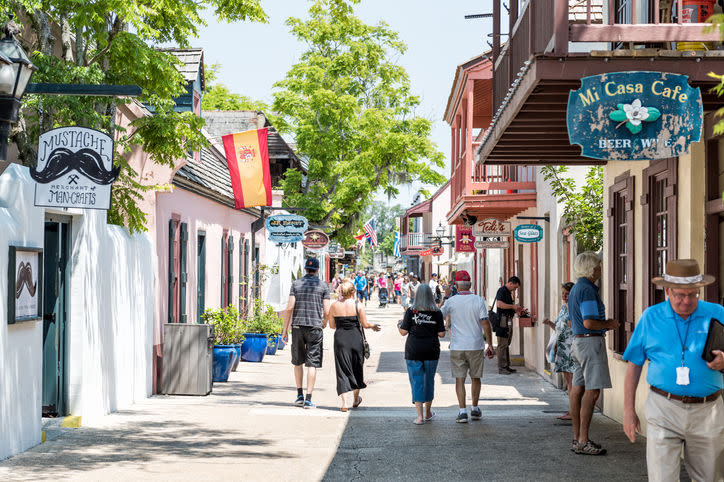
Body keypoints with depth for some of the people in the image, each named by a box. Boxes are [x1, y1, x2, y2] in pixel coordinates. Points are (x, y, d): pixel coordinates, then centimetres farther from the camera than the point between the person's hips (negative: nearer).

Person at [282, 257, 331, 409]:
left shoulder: (296, 284, 4)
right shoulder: (323, 285, 2)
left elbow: (290, 307, -4)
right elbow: (327, 311, -3)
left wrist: (285, 330, 1)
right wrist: (324, 322, 19)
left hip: (297, 327, 2)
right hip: (315, 327, -2)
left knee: (298, 362, 17)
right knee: (312, 364, -2)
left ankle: (300, 395, 19)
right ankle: (308, 399, -7)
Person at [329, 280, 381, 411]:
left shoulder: (334, 306, 1)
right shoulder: (358, 305, -5)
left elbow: (332, 325, 7)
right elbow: (365, 324, -5)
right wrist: (373, 326, 15)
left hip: (340, 338, 1)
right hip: (355, 338, -1)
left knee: (342, 369, 3)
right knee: (357, 368, 17)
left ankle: (344, 402, -8)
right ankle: (356, 398, 31)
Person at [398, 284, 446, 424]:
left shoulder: (411, 311, -7)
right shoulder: (437, 312, -3)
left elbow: (404, 332, -4)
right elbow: (441, 334, -3)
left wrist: (399, 325, 17)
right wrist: (444, 327, 18)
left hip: (414, 351, -2)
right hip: (431, 351, 2)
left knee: (416, 381, 1)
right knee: (429, 380, 16)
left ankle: (420, 416, -6)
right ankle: (428, 413, 29)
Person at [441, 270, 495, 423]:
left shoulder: (451, 301, -5)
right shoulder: (478, 300, -4)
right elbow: (485, 324, -7)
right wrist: (490, 345, -3)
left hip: (457, 347, -1)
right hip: (476, 345, 1)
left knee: (460, 379, 2)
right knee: (475, 377, 16)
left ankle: (463, 411, -5)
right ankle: (475, 409, 24)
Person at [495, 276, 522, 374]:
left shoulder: (508, 292, 20)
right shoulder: (502, 290, -11)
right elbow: (499, 304, -24)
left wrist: (515, 310, 12)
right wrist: (513, 306, -16)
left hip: (509, 320, 10)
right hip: (503, 319, -10)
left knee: (507, 344, 14)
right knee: (502, 345, -7)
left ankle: (507, 366, 20)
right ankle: (501, 367, -5)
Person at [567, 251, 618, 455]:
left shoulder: (576, 289, 17)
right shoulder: (587, 289, -15)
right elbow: (589, 323, -22)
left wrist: (605, 323, 21)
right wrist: (608, 325, -5)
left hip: (578, 340, 11)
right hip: (591, 341, -11)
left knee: (578, 390, 9)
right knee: (592, 392, -11)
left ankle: (577, 439, 12)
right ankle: (583, 441, -12)